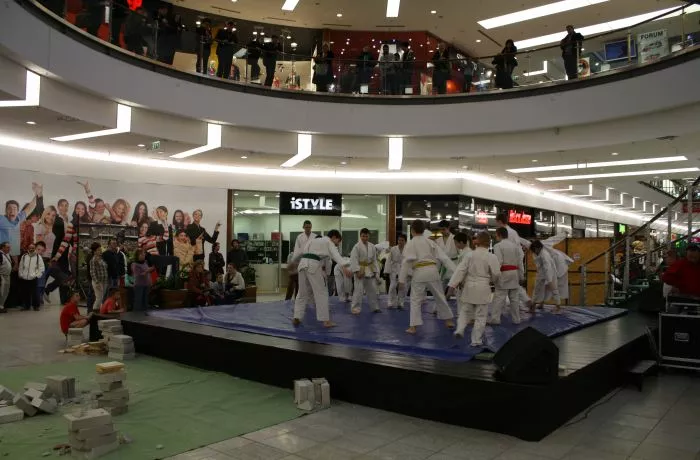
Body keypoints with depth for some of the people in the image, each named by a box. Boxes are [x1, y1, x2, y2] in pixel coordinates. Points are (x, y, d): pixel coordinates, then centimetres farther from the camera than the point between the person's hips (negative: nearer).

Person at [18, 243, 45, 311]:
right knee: (25, 293, 7)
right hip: (24, 279, 3)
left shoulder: (38, 257, 2)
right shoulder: (24, 256, 10)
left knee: (34, 293, -5)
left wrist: (37, 275, -8)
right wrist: (20, 275, 5)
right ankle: (26, 305, 18)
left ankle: (36, 306, 3)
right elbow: (20, 267, 14)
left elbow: (41, 268, -1)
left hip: (33, 279, -3)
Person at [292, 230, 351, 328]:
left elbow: (298, 253, 36)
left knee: (302, 293, 18)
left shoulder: (313, 240, 31)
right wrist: (344, 268, -25)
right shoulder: (329, 243, 11)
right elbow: (336, 255, -10)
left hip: (303, 264, 6)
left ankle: (297, 318, 15)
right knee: (321, 293, -1)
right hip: (313, 266, -6)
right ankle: (326, 321, -2)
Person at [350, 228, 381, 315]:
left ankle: (375, 307, 25)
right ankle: (355, 308, 1)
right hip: (360, 270, -6)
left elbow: (374, 259, 11)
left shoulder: (372, 246, 6)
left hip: (370, 271, 6)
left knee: (372, 289, 12)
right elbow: (354, 260, -16)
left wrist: (376, 271, 7)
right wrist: (357, 271, -22)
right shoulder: (357, 246, -11)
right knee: (358, 290, -7)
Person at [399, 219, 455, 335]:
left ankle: (413, 327, 3)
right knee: (440, 296, 19)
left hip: (419, 273, -4)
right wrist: (456, 270, 8)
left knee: (415, 300, 6)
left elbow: (406, 262, -8)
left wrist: (402, 279, -5)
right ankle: (449, 321, 31)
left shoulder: (410, 244, 0)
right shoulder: (430, 242, 12)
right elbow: (444, 257, 8)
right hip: (432, 271, 4)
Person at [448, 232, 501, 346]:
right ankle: (476, 340, 10)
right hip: (483, 289, -2)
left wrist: (453, 283, -4)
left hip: (469, 287, 2)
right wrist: (492, 280, 18)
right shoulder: (491, 257, -9)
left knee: (465, 311, 20)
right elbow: (496, 274, -5)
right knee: (480, 315, 7)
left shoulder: (469, 254, -3)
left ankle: (460, 329, 3)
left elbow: (461, 270, -6)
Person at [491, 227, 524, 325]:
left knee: (499, 297, -4)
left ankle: (495, 319, -4)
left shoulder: (498, 246, -9)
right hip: (515, 273, 6)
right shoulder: (515, 245, 10)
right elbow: (520, 262, 11)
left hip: (504, 274, -6)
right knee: (514, 298, 12)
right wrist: (521, 276, 16)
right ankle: (516, 319, 20)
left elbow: (498, 262, -17)